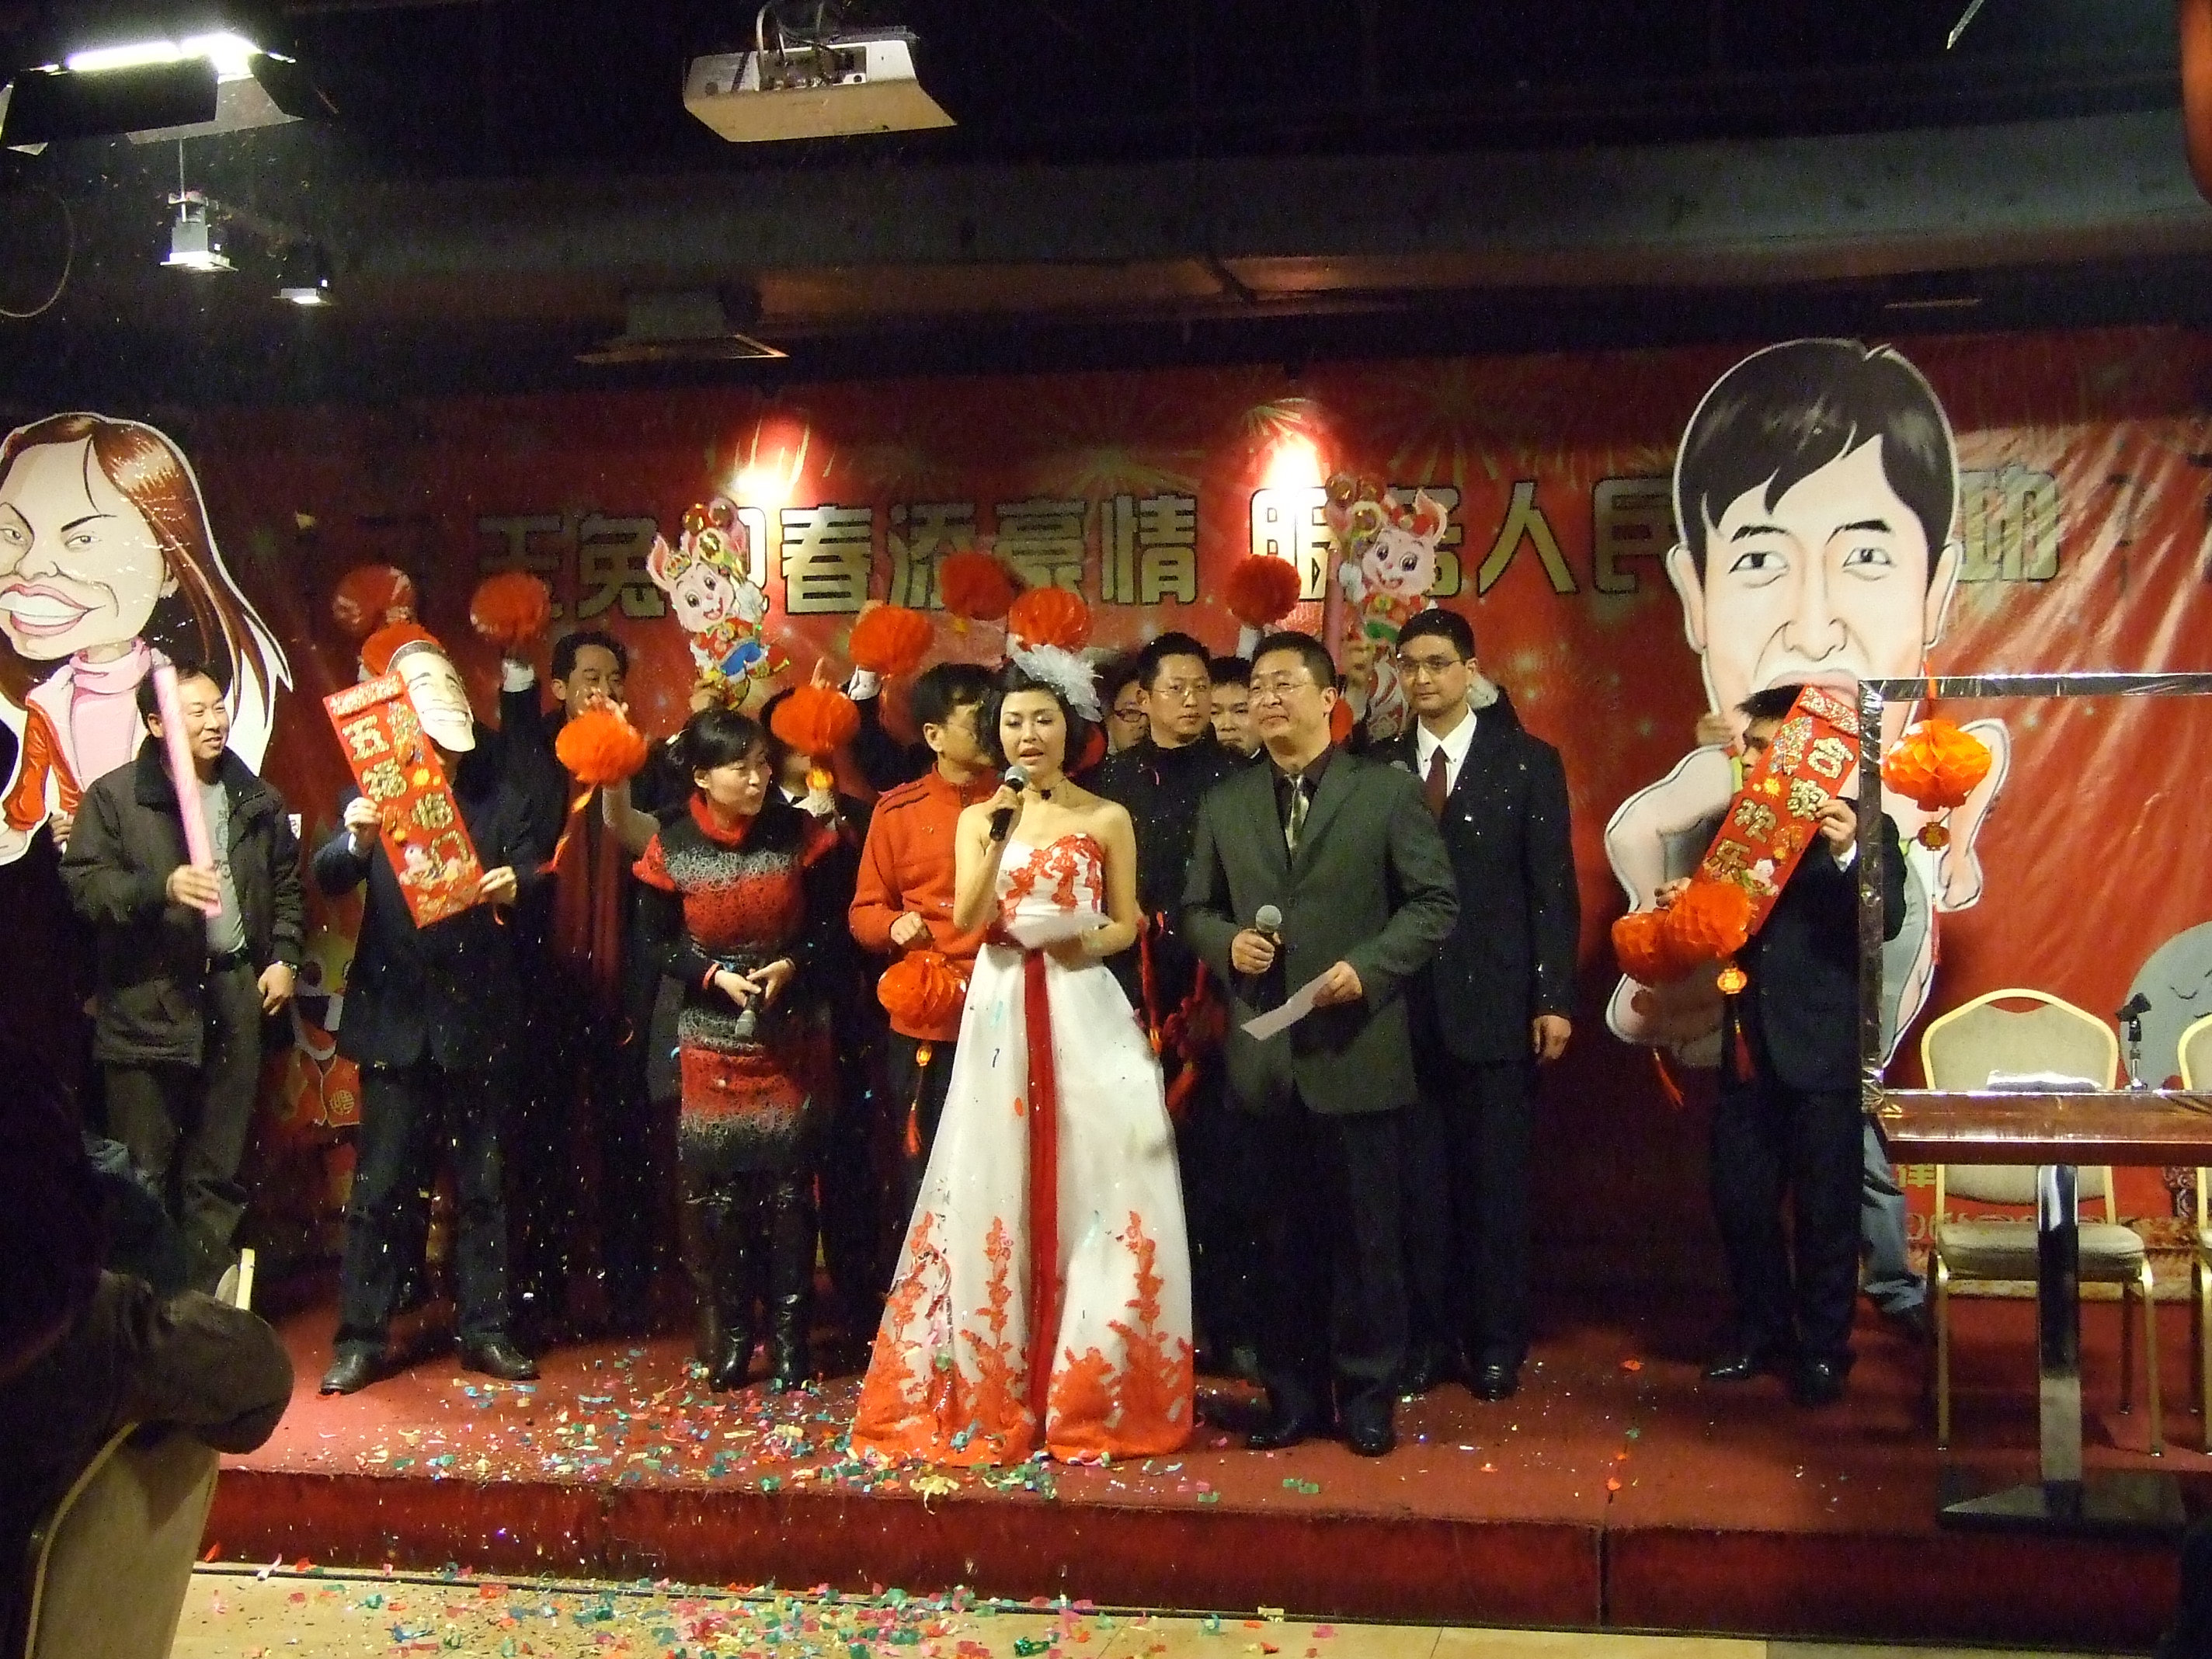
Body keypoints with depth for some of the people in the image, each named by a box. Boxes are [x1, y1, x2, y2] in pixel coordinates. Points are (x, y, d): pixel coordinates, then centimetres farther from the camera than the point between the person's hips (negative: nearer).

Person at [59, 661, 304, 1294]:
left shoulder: (256, 799, 12)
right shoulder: (114, 796, -1)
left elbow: (287, 885, 20)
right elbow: (84, 883, -9)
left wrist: (284, 957, 9)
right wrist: (161, 889, -23)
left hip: (236, 994, 4)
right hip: (148, 1003, -4)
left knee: (220, 1171, 9)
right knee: (143, 1173, 0)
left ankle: (207, 1301, 17)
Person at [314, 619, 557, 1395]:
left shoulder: (505, 791, 2)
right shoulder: (376, 787, 3)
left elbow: (539, 867, -4)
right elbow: (328, 878, -8)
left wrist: (517, 883, -27)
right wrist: (355, 841, -30)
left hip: (479, 1016, 0)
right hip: (396, 1014, 0)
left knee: (483, 1184, 9)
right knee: (381, 1183, 2)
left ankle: (486, 1330, 18)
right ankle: (362, 1337, 11)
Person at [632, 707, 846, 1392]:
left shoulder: (799, 834, -6)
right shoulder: (673, 848, -6)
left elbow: (829, 921, 0)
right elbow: (657, 940, 1)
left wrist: (791, 966, -17)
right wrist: (716, 977, -14)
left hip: (793, 1034, 0)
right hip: (713, 1035, 0)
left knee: (788, 1179, 2)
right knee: (715, 1183, 2)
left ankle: (789, 1333, 13)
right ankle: (727, 1334, 15)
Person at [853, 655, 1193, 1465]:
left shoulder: (1108, 819, 3)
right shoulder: (979, 818, 8)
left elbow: (1127, 923, 7)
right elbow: (966, 919, -5)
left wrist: (1090, 942, -13)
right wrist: (997, 840, -17)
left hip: (1084, 1011, -1)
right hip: (1003, 1013, 2)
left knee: (1090, 1185, -1)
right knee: (998, 1190, 3)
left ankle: (1089, 1390, 11)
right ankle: (996, 1391, 13)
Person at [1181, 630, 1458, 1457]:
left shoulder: (1386, 790, 0)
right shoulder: (1224, 805, 11)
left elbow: (1434, 902, -3)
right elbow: (1196, 910, 15)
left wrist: (1369, 967, -15)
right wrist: (1227, 943, -7)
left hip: (1357, 1046, -3)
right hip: (1265, 1055, 3)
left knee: (1364, 1234, 4)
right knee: (1285, 1236, 11)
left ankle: (1367, 1397, 17)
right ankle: (1292, 1395, 21)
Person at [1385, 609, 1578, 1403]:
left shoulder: (1528, 762, 2)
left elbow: (1553, 888, -1)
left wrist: (1554, 998, -7)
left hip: (1496, 1003, -2)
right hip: (1406, 1006, 2)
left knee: (1495, 1180, 5)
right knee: (1419, 1180, 6)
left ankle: (1497, 1341, 16)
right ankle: (1427, 1334, 17)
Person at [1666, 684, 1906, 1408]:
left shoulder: (1860, 826, -6)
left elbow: (1886, 920, -18)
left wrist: (1846, 855, -33)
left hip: (1823, 1050, -6)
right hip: (1749, 1047, 6)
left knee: (1825, 1210, 4)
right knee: (1739, 1200, 11)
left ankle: (1824, 1349, 18)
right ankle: (1762, 1330, 28)